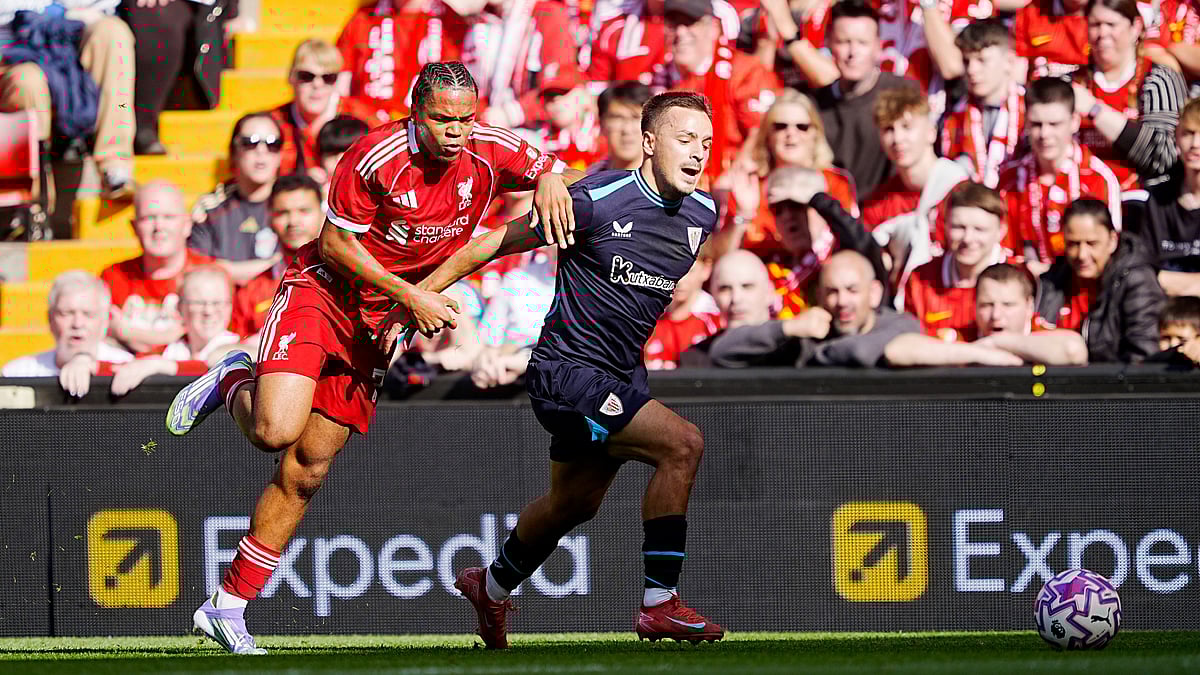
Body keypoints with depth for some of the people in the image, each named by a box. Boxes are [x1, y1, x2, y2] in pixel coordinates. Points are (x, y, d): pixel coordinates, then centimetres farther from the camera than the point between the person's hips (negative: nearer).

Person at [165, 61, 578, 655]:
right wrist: (410, 297, -19)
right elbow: (336, 243, -15)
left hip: (379, 325, 5)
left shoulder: (488, 153, -8)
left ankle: (228, 607, 9)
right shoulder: (375, 157, -23)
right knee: (277, 430, -28)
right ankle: (233, 384, 9)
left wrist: (549, 182, -14)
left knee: (306, 472, 2)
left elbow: (550, 169, 11)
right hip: (321, 293, -5)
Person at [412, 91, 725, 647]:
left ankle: (492, 587, 51)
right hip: (566, 371, -8)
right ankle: (659, 604, -18)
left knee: (575, 503, 24)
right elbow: (494, 244, -11)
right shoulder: (597, 201, -20)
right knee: (682, 444, -23)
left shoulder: (701, 215, 1)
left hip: (621, 375, 8)